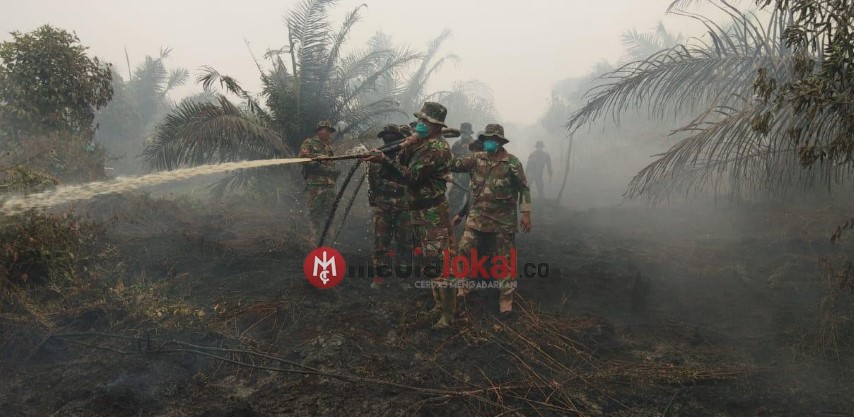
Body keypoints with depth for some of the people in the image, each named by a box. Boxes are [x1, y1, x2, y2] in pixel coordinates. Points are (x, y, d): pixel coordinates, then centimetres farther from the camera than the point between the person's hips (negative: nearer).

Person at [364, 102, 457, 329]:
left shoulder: (437, 148, -18)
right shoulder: (422, 144, 13)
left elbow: (411, 176, -22)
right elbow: (402, 167, 9)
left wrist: (385, 160, -25)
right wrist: (406, 148, -8)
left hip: (433, 213, -10)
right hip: (419, 211, 10)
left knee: (438, 262, -9)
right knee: (428, 260, 16)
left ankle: (448, 314, -2)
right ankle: (439, 304, 29)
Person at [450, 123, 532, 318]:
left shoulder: (512, 162, -8)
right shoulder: (476, 158, 2)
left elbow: (523, 188, -4)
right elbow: (455, 165, -6)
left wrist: (526, 213, -8)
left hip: (503, 220, -3)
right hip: (477, 217, 3)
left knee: (503, 259, 5)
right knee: (463, 251, 2)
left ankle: (506, 298, 17)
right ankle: (461, 287, 20)